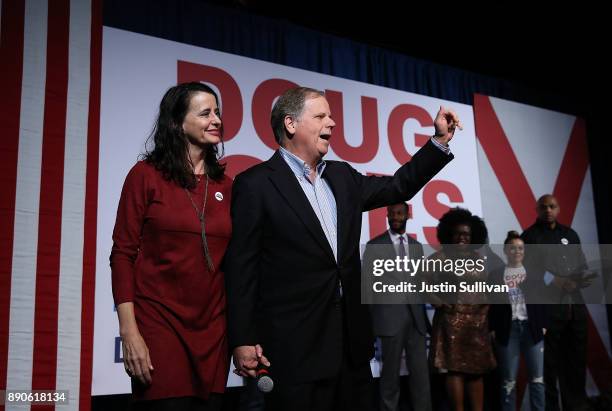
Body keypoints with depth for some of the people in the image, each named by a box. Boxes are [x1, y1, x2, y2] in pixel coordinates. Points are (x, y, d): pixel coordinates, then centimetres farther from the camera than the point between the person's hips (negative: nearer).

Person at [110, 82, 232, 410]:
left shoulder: (225, 185, 10)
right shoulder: (146, 175, -2)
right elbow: (122, 254, -5)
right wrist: (129, 332, -13)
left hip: (212, 327, 4)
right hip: (158, 323, -4)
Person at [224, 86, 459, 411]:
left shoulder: (342, 176, 13)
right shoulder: (255, 183, -7)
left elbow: (399, 186, 23)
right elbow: (241, 267, -8)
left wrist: (440, 139, 14)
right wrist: (242, 340, -12)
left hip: (351, 337, 7)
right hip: (295, 345, -6)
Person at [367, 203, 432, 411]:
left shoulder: (417, 246, 15)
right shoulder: (374, 245, 2)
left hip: (416, 316, 4)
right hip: (391, 316, -3)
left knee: (421, 372, 1)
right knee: (391, 372, 4)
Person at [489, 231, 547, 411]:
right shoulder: (495, 275, 3)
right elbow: (492, 305, 2)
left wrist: (543, 325, 0)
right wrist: (492, 329, -4)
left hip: (532, 328, 1)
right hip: (508, 329, -1)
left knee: (537, 377, 3)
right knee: (509, 380, 4)